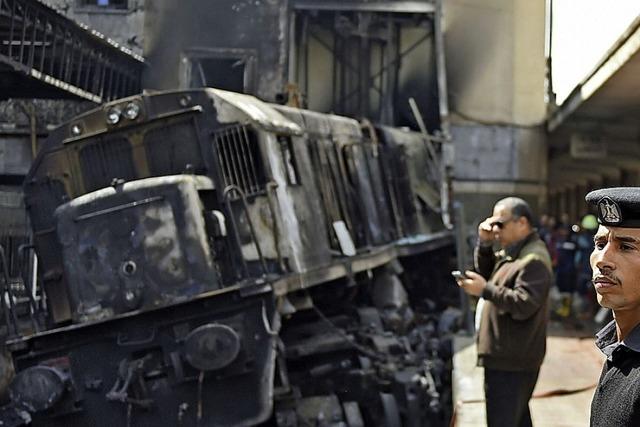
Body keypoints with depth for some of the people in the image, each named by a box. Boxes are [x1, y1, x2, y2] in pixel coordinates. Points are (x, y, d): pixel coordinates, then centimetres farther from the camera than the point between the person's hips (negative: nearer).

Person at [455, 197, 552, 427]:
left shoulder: (533, 260, -18)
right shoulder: (513, 251, 14)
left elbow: (524, 305, -25)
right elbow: (487, 273, 17)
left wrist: (485, 290, -28)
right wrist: (485, 244, 2)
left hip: (510, 361, -11)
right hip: (509, 357, 11)